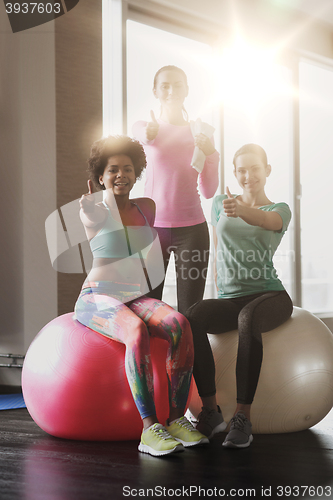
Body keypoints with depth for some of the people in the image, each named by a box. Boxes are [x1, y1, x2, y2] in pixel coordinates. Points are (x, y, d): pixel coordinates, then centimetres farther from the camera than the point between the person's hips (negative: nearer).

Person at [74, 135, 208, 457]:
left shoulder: (147, 207, 14)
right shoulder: (90, 210, 0)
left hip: (135, 299, 4)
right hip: (97, 299, -4)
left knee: (180, 324, -29)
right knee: (138, 332, -38)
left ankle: (177, 419, -27)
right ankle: (149, 429, -37)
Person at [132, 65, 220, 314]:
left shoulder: (198, 132, 9)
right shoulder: (143, 126, 7)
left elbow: (208, 191, 7)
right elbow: (144, 136, -21)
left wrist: (211, 153, -10)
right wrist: (149, 133, -44)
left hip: (191, 228, 1)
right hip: (152, 225, 0)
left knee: (190, 310, -4)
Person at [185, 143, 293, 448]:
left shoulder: (280, 211, 7)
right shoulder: (220, 203, 16)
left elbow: (264, 220, -19)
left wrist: (240, 210, -41)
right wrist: (221, 291, 11)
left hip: (269, 295, -3)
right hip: (229, 299, 3)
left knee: (247, 318, -40)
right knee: (194, 316, -33)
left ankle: (243, 417, -36)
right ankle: (210, 410, -26)